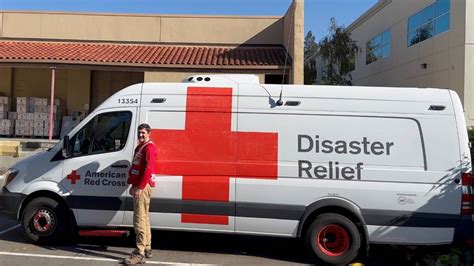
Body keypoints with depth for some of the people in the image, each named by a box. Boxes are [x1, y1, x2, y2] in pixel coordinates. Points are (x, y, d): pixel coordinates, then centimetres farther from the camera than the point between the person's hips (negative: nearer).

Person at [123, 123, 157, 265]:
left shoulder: (149, 147, -11)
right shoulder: (139, 147, 20)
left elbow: (148, 169, -20)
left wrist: (140, 187, -23)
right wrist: (133, 185, 16)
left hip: (143, 187, -10)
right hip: (138, 187, 10)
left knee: (140, 220, -11)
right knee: (144, 219, 15)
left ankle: (140, 253, -9)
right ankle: (147, 248, 25)